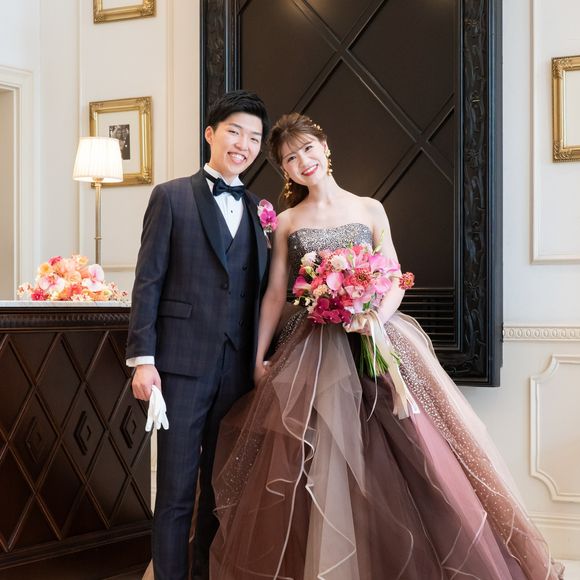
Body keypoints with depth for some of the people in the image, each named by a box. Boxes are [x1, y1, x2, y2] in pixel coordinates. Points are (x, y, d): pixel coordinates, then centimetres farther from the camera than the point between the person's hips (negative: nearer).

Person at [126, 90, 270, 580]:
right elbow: (148, 281, -3)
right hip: (183, 362, -4)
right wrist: (142, 358, -10)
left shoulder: (257, 209, 14)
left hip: (239, 368, 4)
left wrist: (262, 360, 5)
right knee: (176, 489, 1)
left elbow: (258, 291, 12)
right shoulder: (172, 197, 2)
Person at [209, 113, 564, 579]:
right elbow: (275, 294, 9)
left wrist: (377, 316, -16)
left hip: (373, 344, 0)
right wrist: (259, 357, 3)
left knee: (397, 458, -7)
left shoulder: (369, 209, 7)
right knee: (317, 465, -6)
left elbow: (396, 282, 4)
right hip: (311, 354, 0)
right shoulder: (287, 222, 9)